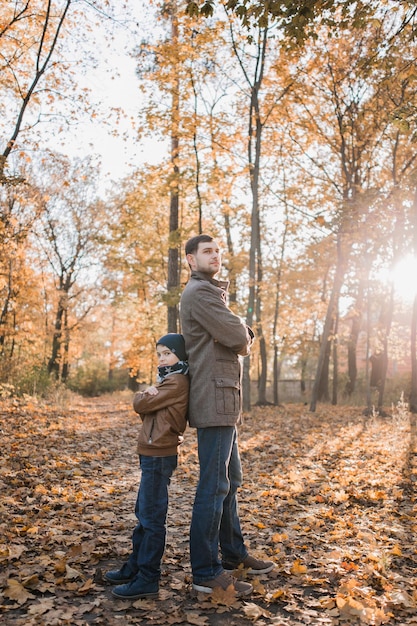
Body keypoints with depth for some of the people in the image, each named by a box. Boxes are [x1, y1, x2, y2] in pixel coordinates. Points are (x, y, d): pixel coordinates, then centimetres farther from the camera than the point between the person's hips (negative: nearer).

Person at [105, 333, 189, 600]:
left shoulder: (177, 382, -14)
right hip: (154, 453, 10)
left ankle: (148, 580, 6)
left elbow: (140, 404, -15)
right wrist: (149, 394, -9)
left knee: (152, 517, -3)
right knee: (144, 513, 18)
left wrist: (143, 395, 6)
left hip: (159, 455, -10)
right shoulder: (169, 380, 18)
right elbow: (145, 406, 11)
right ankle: (135, 567, 30)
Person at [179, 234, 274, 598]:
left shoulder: (211, 292, 23)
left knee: (230, 480, 17)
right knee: (214, 486, -6)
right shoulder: (200, 291, -11)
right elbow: (238, 338, -18)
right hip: (215, 397, -11)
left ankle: (233, 554, 30)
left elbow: (243, 336, 20)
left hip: (224, 396, 11)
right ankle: (206, 572, 3)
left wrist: (244, 335, -1)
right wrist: (243, 337, 4)